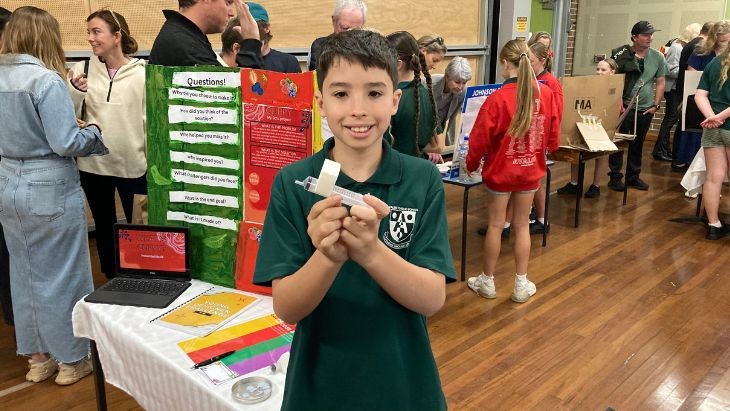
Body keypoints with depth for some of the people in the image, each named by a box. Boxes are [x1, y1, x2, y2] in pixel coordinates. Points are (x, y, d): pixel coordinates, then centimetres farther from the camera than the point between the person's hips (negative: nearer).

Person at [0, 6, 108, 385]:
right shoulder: (46, 80, -17)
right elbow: (65, 144, -19)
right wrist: (95, 132, -2)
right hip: (50, 189, -7)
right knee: (61, 274, 6)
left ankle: (37, 355, 30)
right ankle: (71, 359, 20)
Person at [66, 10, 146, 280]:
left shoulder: (143, 72, -7)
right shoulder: (83, 69, 1)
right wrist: (75, 91, -17)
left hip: (133, 165, -3)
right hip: (93, 164, 3)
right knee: (104, 226, 16)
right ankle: (111, 281, 34)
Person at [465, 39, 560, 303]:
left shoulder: (498, 98, -21)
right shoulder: (546, 93, -8)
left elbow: (480, 139, -14)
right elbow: (553, 136, 3)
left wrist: (471, 164, 3)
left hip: (500, 171, -3)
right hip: (531, 170, 4)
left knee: (495, 225, 10)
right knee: (522, 225, 14)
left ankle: (487, 282, 23)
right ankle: (522, 285, 22)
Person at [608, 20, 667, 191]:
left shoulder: (658, 57, 5)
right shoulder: (621, 54, -7)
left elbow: (660, 83, 11)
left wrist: (655, 105, 4)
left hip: (645, 109, 4)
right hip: (623, 107, -4)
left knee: (637, 145, 13)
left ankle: (633, 176, 24)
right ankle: (615, 177, 11)